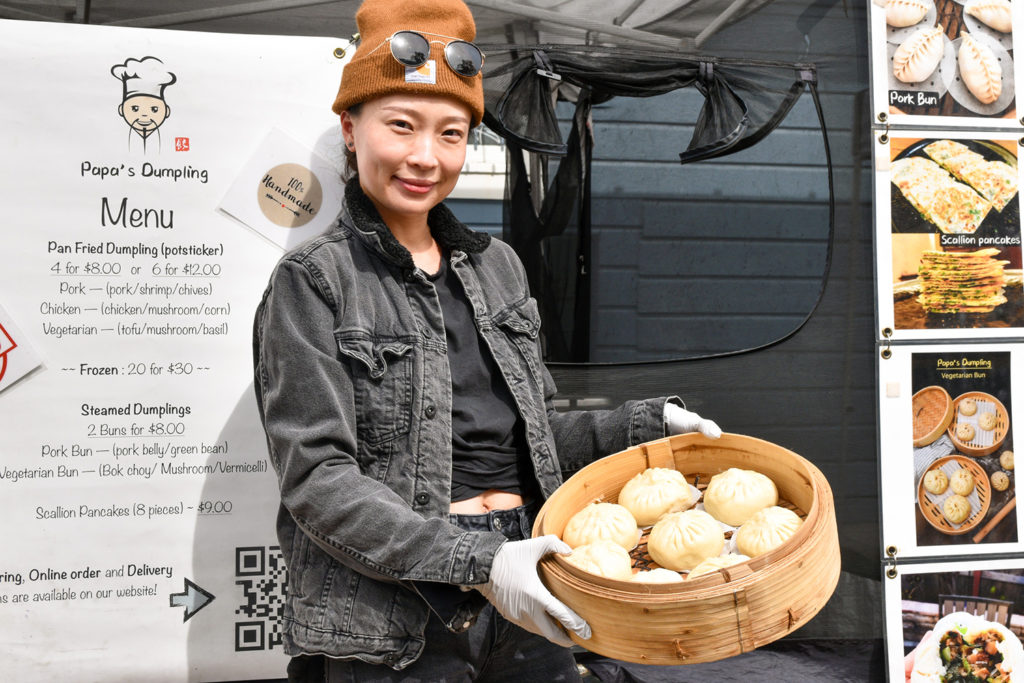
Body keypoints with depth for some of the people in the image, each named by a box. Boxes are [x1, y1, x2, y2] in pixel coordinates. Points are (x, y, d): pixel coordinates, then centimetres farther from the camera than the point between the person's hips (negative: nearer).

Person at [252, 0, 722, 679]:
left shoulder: (496, 266, 11)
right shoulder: (314, 281, -7)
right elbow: (317, 477, -14)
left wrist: (642, 424, 5)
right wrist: (472, 563, -22)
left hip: (518, 598, 5)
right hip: (389, 623, -5)